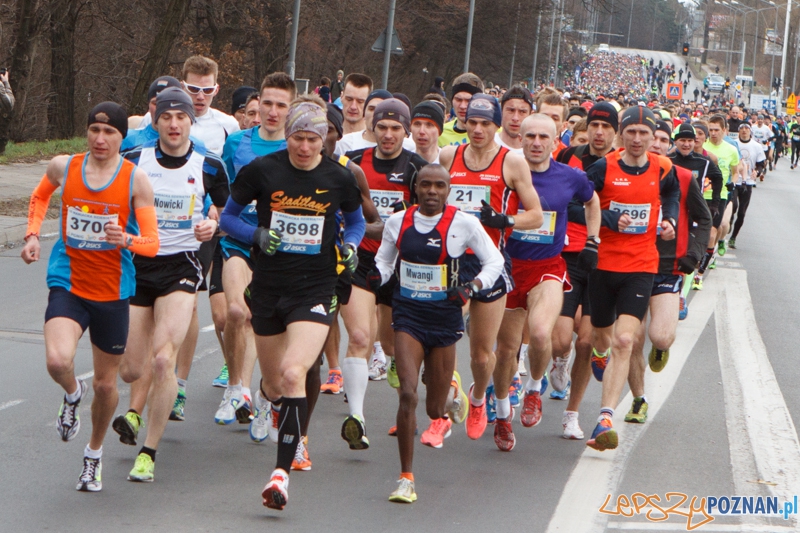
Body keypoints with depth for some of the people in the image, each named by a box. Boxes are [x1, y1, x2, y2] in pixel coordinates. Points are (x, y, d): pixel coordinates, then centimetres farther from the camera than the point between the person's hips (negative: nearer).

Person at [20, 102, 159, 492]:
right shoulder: (63, 167, -3)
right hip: (68, 284, 0)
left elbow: (152, 243, -8)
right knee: (58, 361, -27)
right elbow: (40, 196, 21)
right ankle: (72, 394, 11)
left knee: (105, 384, 10)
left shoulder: (136, 179, -8)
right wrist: (33, 235, 7)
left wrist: (126, 240, -29)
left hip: (113, 292, 0)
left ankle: (94, 454, 37)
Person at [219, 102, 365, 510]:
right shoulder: (262, 170, -3)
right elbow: (228, 217, 6)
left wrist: (350, 245, -5)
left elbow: (355, 220, 16)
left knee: (293, 373, -22)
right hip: (268, 288, 2)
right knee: (274, 386, 13)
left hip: (315, 290, -2)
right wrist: (257, 235, -14)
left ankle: (282, 472, -22)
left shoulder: (339, 178, -2)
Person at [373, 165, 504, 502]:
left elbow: (495, 261, 3)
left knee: (435, 410, 8)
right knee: (407, 393, -18)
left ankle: (451, 393, 49)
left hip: (444, 318, 0)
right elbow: (384, 261, 15)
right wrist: (376, 275, -8)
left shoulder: (464, 224, -6)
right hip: (408, 315, 1)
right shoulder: (398, 222, 1)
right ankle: (406, 478, -10)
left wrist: (472, 288, -14)